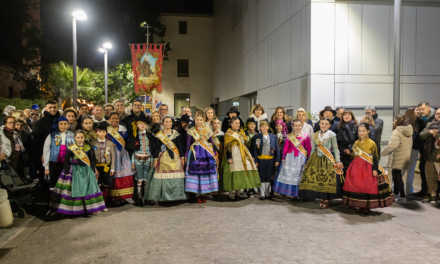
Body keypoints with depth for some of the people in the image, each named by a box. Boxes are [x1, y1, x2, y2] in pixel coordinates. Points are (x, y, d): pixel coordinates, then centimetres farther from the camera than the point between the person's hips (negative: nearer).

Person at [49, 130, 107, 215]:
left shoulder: (87, 147, 1)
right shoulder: (71, 148, -6)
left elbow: (92, 160, 7)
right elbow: (66, 161, -2)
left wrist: (93, 171, 1)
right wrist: (67, 172, -6)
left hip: (87, 171, 3)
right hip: (74, 171, -2)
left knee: (90, 188, 3)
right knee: (75, 190, 1)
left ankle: (94, 207, 15)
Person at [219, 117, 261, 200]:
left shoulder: (241, 133, 17)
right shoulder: (228, 134, -4)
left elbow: (245, 143, 20)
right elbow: (227, 147, -11)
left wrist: (248, 155, 16)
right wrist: (229, 158, -20)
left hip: (243, 155, 7)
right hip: (233, 155, -7)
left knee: (241, 173, 6)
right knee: (233, 174, -9)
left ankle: (237, 193, 14)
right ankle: (230, 194, -1)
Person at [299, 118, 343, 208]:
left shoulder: (332, 135, 1)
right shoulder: (315, 135, 12)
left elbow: (335, 149, -1)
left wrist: (338, 161, -8)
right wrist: (310, 159, 15)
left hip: (328, 160, -4)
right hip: (316, 159, 4)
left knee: (328, 179, -10)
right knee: (316, 178, -3)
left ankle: (327, 199, 3)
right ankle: (321, 198, 11)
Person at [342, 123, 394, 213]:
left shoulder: (372, 143, -6)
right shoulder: (356, 143, 9)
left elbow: (375, 158, -7)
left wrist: (375, 169, -13)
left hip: (368, 168, -4)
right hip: (357, 168, 5)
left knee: (368, 188, -3)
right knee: (357, 187, 5)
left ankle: (367, 206, 9)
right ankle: (360, 206, 16)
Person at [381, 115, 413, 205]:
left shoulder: (397, 131, -19)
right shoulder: (408, 131, 9)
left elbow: (392, 145, -28)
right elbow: (410, 144, 17)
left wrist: (382, 153, -16)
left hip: (398, 158, -9)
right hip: (405, 156, 9)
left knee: (397, 175, -2)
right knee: (396, 174, 21)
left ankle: (402, 197, -2)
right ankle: (396, 193, 33)